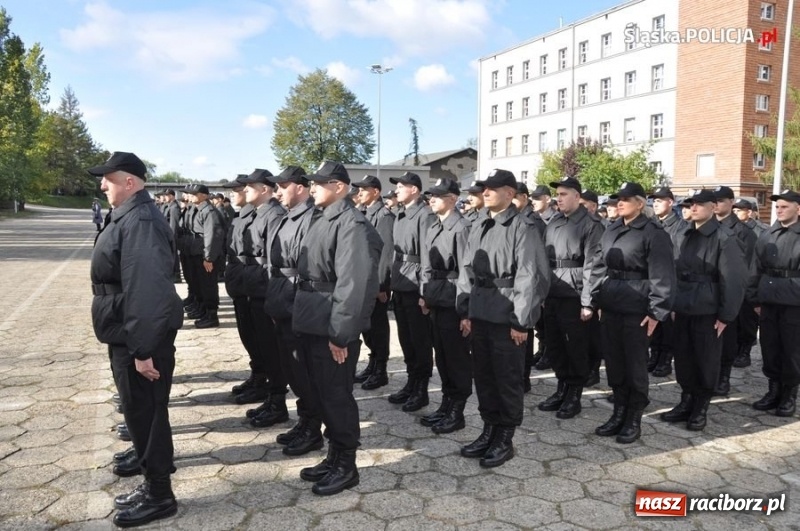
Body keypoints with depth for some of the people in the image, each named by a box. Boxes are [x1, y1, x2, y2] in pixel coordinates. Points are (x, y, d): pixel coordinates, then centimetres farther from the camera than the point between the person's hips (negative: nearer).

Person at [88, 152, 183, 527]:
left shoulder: (140, 221, -22)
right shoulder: (128, 216, 12)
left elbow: (147, 291, -29)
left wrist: (143, 349, -27)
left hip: (140, 338, -10)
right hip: (130, 334, 10)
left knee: (145, 412, 2)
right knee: (140, 410, 19)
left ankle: (159, 495, 18)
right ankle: (152, 480, 35)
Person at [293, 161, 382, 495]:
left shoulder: (352, 225, -16)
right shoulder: (323, 221, 15)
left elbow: (354, 285, -23)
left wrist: (340, 333, -23)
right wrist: (302, 319, 16)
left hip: (332, 330, -9)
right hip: (312, 326, 9)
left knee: (336, 396, 3)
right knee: (322, 395, 17)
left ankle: (346, 467, 19)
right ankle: (334, 457, 32)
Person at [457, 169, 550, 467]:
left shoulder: (523, 228, -10)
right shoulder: (478, 226, 11)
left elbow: (530, 278, -14)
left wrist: (521, 321, -15)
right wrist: (465, 311, 9)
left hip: (507, 317, -7)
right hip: (479, 315, 7)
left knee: (507, 379, 5)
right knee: (483, 376, 15)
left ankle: (505, 438, 20)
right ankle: (489, 430, 30)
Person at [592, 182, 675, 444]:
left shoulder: (653, 233, -9)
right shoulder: (610, 231, 12)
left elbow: (662, 275, -13)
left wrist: (656, 312, -17)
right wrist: (596, 300, 13)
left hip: (636, 310, -7)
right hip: (610, 308, 7)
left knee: (635, 365, 4)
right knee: (613, 363, 12)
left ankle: (634, 420, 17)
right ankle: (619, 413, 26)